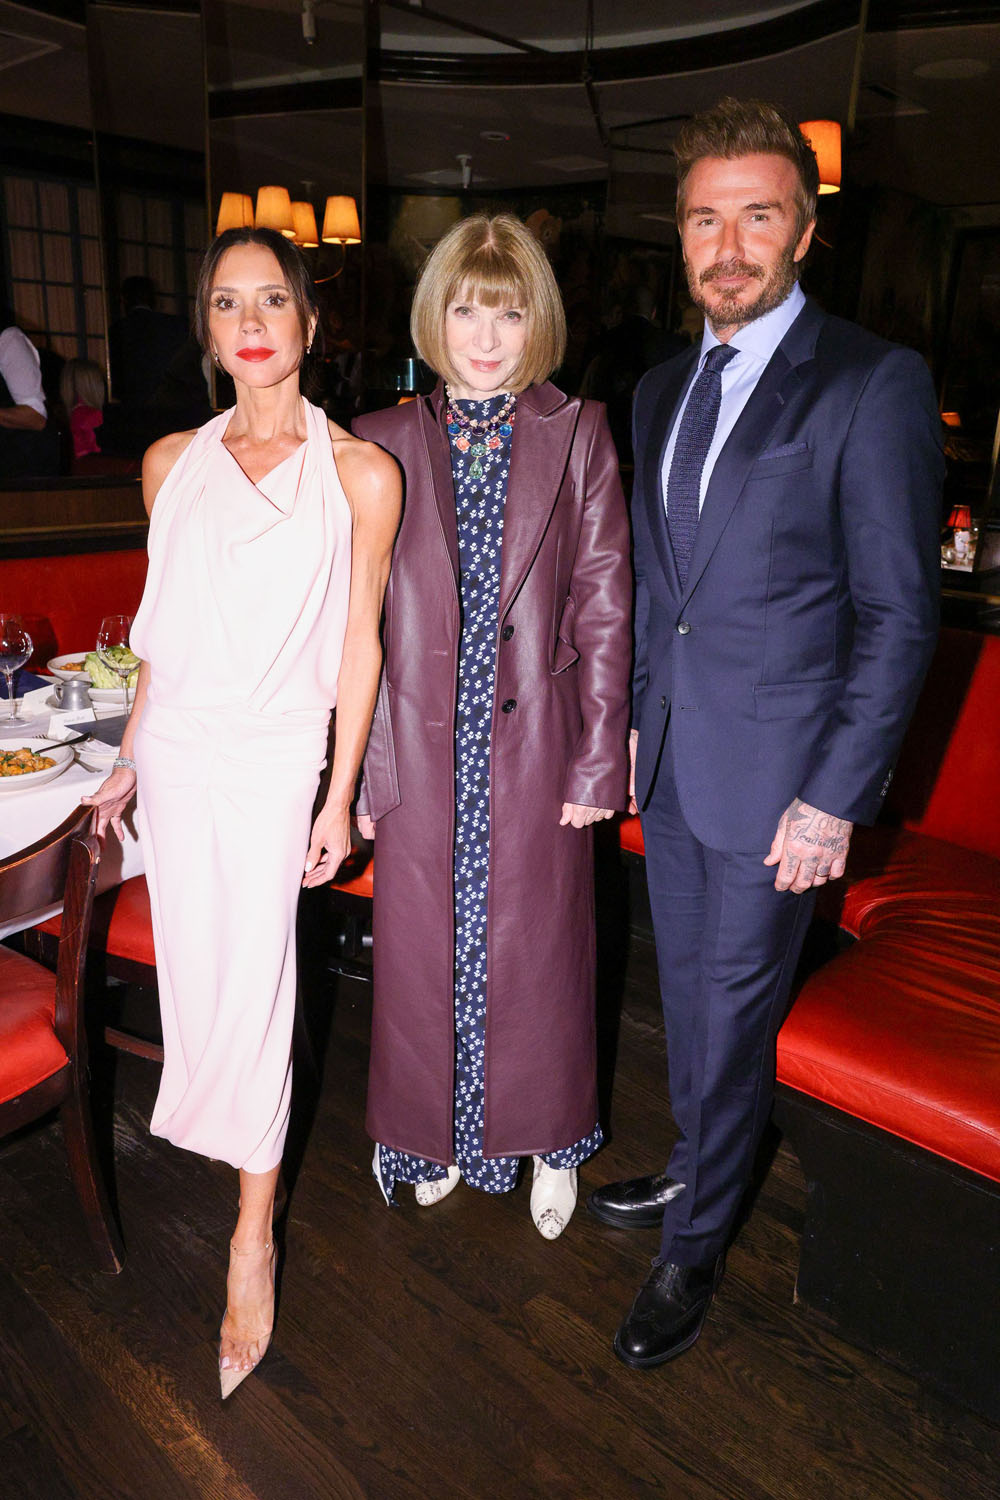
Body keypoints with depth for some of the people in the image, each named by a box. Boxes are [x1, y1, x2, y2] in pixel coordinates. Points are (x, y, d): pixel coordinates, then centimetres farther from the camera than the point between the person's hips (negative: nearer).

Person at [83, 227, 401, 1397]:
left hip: (275, 756, -4)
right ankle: (220, 1122, 41)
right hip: (177, 750, 4)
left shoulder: (359, 473, -4)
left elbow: (358, 641, -3)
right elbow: (164, 628, 13)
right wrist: (132, 758, 14)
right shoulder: (173, 463, 7)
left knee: (252, 982, 0)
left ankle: (253, 1233, 19)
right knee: (192, 970, 12)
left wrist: (340, 796, -4)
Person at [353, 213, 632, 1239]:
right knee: (423, 952, 13)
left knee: (536, 951, 13)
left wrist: (599, 758, -6)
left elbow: (603, 607, -2)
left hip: (536, 748, 0)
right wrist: (359, 766, -2)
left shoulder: (578, 438, 0)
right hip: (422, 748, 1)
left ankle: (545, 1140, 38)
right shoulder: (384, 444, 2)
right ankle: (437, 1135, 40)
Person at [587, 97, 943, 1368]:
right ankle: (696, 1171, 44)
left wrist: (834, 799, -15)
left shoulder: (872, 384, -10)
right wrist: (629, 723, 11)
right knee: (687, 994, 20)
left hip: (775, 781, -6)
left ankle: (695, 1245, 30)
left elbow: (897, 614, -12)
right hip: (669, 766, 6)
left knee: (731, 1014, 7)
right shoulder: (660, 390, 11)